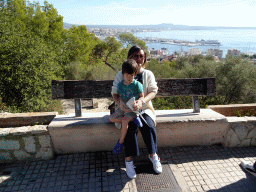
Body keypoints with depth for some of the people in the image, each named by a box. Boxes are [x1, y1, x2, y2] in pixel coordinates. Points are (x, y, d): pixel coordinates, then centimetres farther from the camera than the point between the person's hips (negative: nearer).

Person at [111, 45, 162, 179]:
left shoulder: (148, 74, 6)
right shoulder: (121, 74, 3)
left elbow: (153, 91, -6)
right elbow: (114, 93, 1)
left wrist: (142, 101, -27)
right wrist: (120, 102, -23)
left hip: (144, 109, 1)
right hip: (126, 109, -1)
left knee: (149, 126, -28)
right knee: (130, 127, -31)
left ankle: (153, 154, -6)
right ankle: (129, 159, -16)